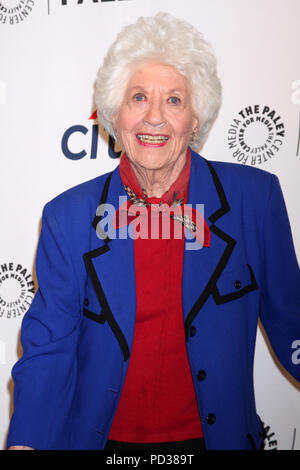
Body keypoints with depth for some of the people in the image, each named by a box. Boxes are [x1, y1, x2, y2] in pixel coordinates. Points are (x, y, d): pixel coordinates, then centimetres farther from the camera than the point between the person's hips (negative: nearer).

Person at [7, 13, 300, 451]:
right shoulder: (69, 215, -10)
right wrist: (26, 442, -19)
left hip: (217, 432, 1)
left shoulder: (256, 197, -11)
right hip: (104, 436, 1)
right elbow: (48, 347, -9)